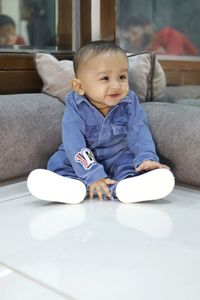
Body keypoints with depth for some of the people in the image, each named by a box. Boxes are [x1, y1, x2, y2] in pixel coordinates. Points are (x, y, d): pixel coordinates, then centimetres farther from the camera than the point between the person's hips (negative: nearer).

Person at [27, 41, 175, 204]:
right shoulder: (76, 107, -22)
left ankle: (122, 184, -49)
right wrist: (93, 175, -38)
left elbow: (139, 133, -17)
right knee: (58, 160, -20)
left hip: (118, 157, 1)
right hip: (84, 158, 0)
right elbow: (74, 144, -28)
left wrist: (146, 158, -36)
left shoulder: (129, 102, -14)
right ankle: (75, 185, -45)